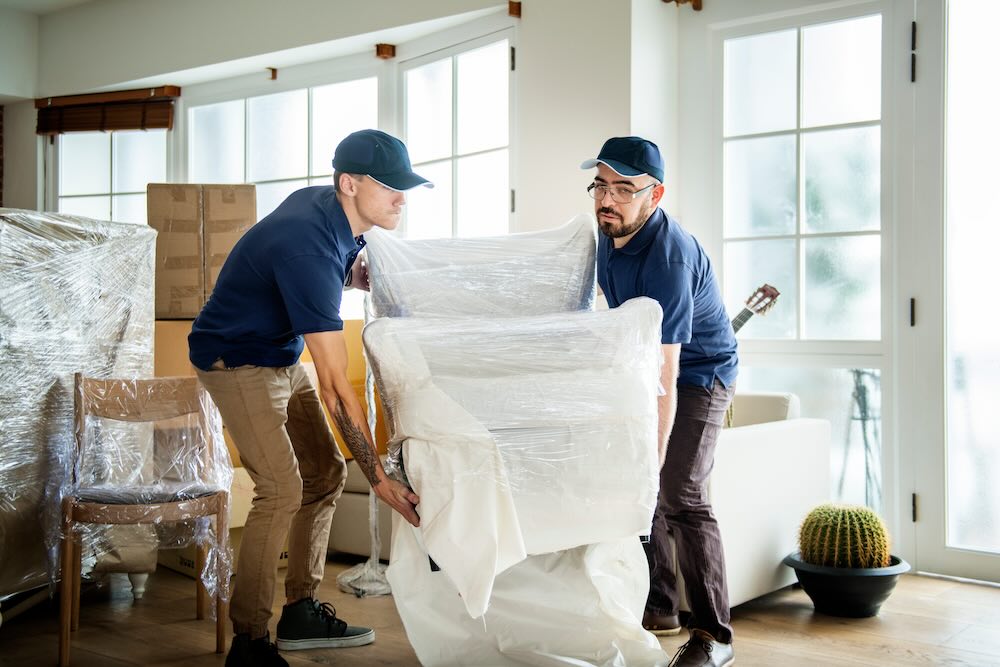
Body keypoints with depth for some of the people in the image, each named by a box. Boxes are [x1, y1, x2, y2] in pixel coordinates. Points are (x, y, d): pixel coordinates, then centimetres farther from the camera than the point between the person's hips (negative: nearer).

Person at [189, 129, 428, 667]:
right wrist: (380, 480, -34)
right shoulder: (308, 248, -34)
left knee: (326, 475, 6)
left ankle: (301, 612, 16)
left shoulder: (329, 206, -7)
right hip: (236, 361, -9)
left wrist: (363, 275, -4)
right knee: (281, 490, -18)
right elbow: (335, 384, -35)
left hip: (281, 357, 10)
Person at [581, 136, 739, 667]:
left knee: (681, 496, -17)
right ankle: (658, 608, 23)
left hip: (698, 374, -9)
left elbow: (665, 376, -38)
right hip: (644, 367, 9)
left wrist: (653, 457, -41)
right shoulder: (607, 235, -6)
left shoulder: (668, 257, -33)